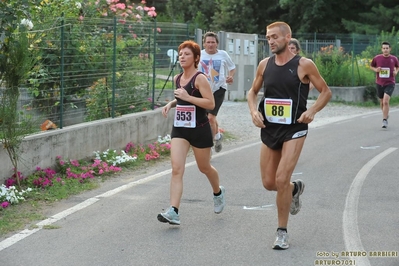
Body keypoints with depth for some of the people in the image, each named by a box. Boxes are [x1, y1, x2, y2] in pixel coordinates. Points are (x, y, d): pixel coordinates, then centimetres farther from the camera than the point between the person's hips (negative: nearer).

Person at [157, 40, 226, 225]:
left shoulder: (200, 78, -13)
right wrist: (171, 103, 6)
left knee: (204, 167, 14)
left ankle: (218, 192, 46)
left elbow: (211, 103, -19)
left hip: (199, 129, -5)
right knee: (176, 169, -11)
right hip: (179, 128, 5)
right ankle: (173, 211, -18)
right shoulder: (177, 78, 8)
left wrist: (188, 97, -25)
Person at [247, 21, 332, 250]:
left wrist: (312, 111, -17)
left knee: (281, 180, -14)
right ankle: (296, 188, 42)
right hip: (269, 129, 5)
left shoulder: (304, 65, -8)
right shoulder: (265, 65, 4)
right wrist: (254, 111, -3)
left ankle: (282, 233, 1)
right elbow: (253, 91, 17)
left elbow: (326, 91, -1)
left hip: (294, 130, -5)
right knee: (269, 183, 7)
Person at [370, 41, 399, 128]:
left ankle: (385, 120, -11)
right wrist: (376, 70, -8)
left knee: (386, 101, -18)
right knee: (382, 102, 14)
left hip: (390, 83, -2)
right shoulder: (377, 58, -4)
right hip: (379, 83, 2)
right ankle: (386, 113, 43)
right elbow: (371, 66, 13)